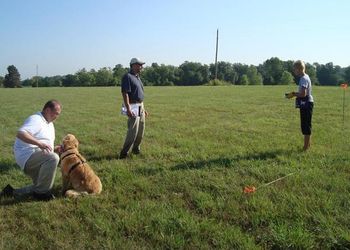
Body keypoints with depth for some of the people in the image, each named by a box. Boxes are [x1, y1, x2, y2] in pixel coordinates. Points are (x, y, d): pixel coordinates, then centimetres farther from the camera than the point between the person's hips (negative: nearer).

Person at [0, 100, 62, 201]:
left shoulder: (49, 124, 18)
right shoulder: (36, 120, -13)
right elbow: (20, 134, -30)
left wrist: (54, 149, 5)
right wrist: (39, 143, -38)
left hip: (35, 159, 10)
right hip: (27, 155, -10)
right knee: (53, 158, -34)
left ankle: (13, 192, 18)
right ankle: (41, 192, -21)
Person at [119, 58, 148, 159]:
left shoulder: (137, 77, 17)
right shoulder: (127, 77, -11)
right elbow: (125, 93, -20)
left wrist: (143, 108, 20)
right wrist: (128, 109, -27)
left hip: (140, 106, 9)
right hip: (133, 107, -9)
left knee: (141, 131, 12)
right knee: (133, 131, -12)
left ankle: (136, 149, 26)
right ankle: (124, 153, -4)